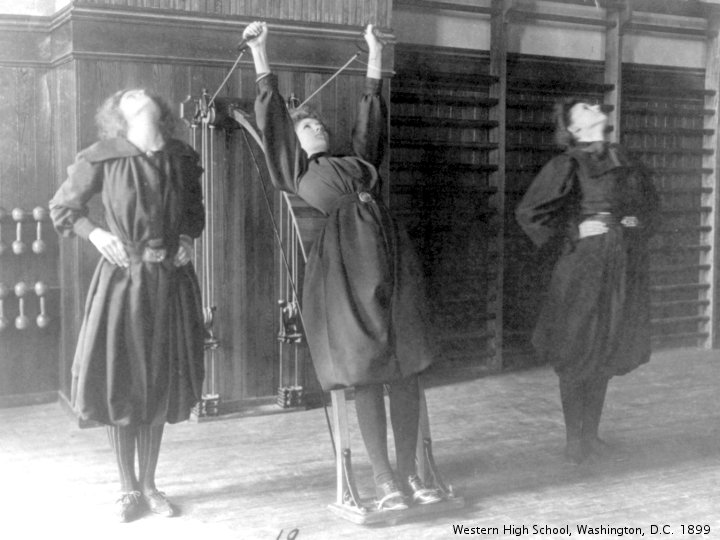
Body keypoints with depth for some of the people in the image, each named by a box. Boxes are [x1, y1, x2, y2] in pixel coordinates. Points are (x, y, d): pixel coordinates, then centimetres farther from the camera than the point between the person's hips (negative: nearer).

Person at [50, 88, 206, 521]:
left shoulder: (184, 158, 3)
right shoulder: (101, 159, -6)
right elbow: (62, 208, 4)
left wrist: (188, 237, 0)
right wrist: (96, 233, -11)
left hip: (172, 281, 3)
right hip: (124, 279, -3)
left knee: (162, 385, 10)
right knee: (120, 384, 4)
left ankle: (150, 485, 25)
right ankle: (129, 489, 20)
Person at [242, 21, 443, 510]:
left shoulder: (358, 159, 27)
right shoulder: (298, 172, 17)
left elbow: (370, 117, 31)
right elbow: (272, 117, 12)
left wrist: (375, 57, 35)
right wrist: (260, 53, 9)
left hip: (393, 262, 4)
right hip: (346, 268, -4)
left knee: (405, 372, 1)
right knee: (366, 375, -4)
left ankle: (409, 471, 10)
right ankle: (384, 479, 4)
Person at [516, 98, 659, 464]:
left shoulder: (624, 160, 12)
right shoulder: (568, 165, -7)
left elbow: (648, 201, 28)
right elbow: (528, 211, -11)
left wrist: (638, 224, 9)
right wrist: (572, 233, -10)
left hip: (626, 266, 6)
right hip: (586, 262, -6)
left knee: (605, 352, 12)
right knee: (577, 352, 1)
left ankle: (591, 433, 25)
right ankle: (573, 438, 13)